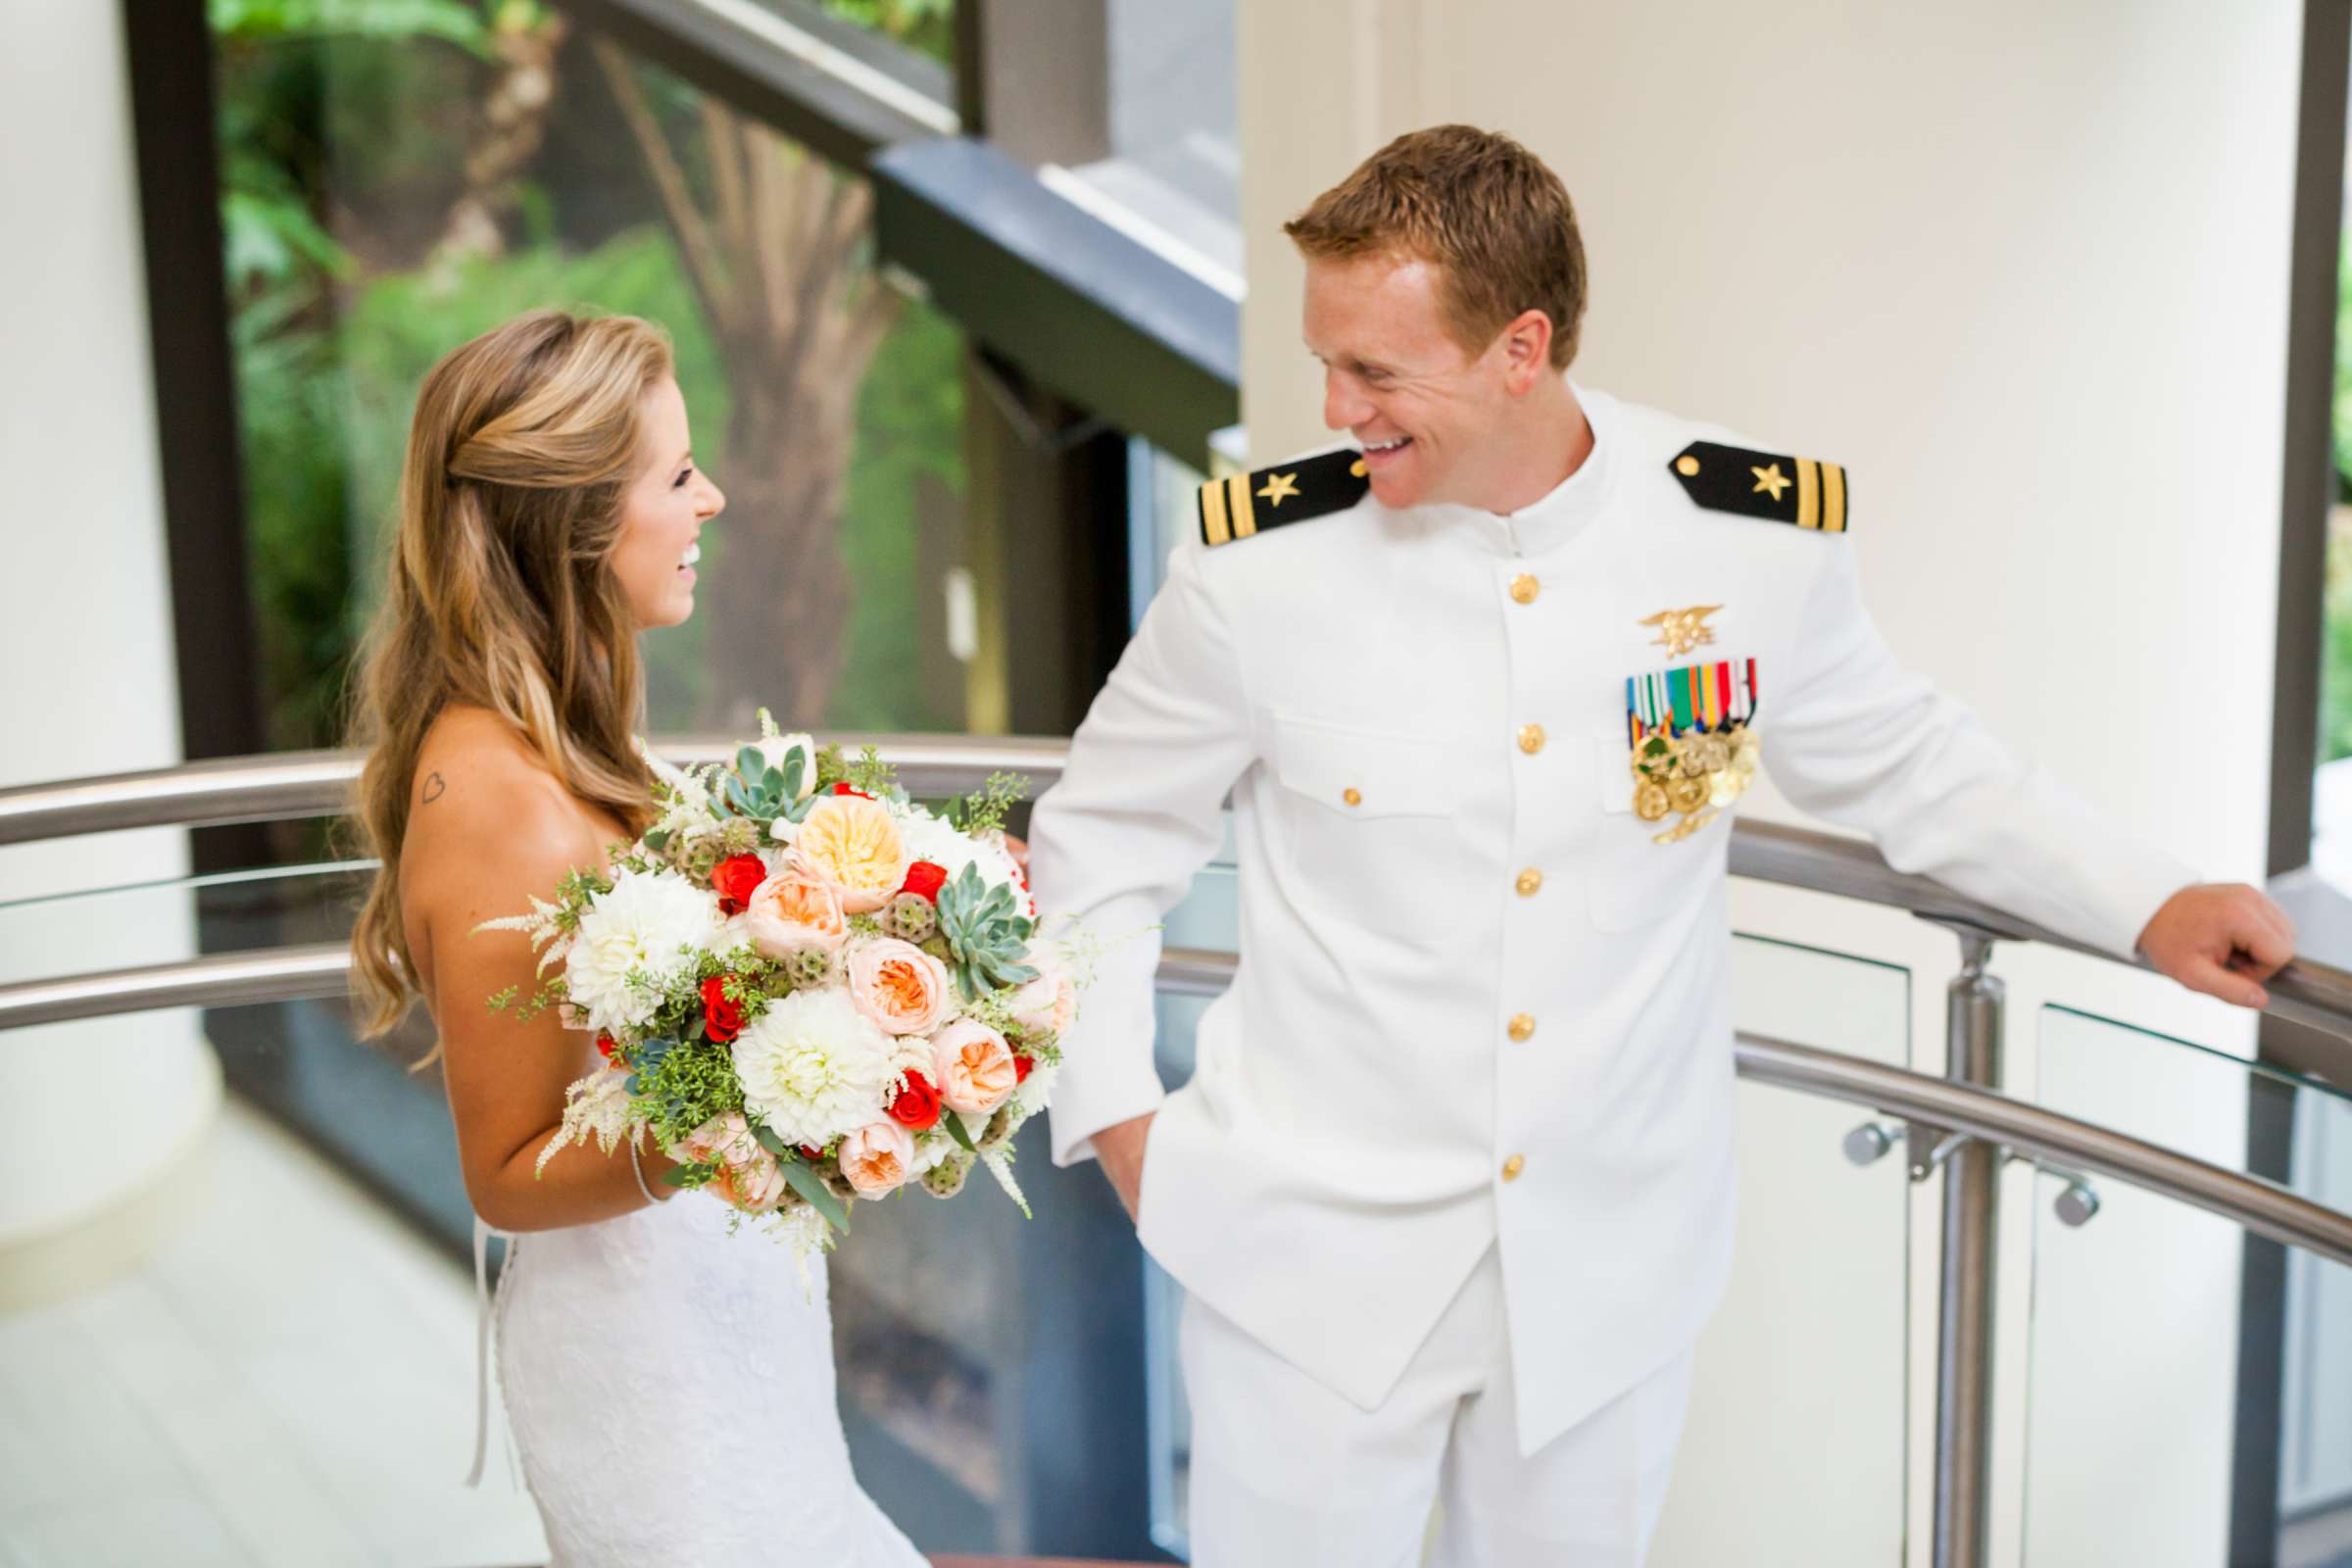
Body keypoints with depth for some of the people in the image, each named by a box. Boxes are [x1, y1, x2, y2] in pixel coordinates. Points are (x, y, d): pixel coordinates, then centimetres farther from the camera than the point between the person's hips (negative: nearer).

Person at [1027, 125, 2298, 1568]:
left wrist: (2151, 906, 5)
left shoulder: (1758, 537, -9)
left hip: (1608, 1269, 2)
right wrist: (1115, 1111, -3)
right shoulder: (1263, 558, -12)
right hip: (1317, 1254, -1)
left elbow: (1900, 760, 11)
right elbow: (1102, 845, 3)